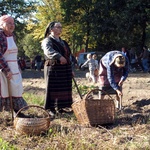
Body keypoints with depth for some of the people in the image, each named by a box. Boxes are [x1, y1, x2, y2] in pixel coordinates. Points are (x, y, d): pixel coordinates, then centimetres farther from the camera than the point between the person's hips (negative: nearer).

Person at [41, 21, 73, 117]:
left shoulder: (63, 42, 20)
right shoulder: (48, 41, -6)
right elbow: (49, 51, -28)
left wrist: (70, 70, 22)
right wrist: (59, 56, -45)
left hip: (65, 69, 7)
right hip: (53, 69, -7)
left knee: (64, 89, 8)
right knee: (53, 89, -4)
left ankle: (60, 108, 19)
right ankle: (51, 109, 2)